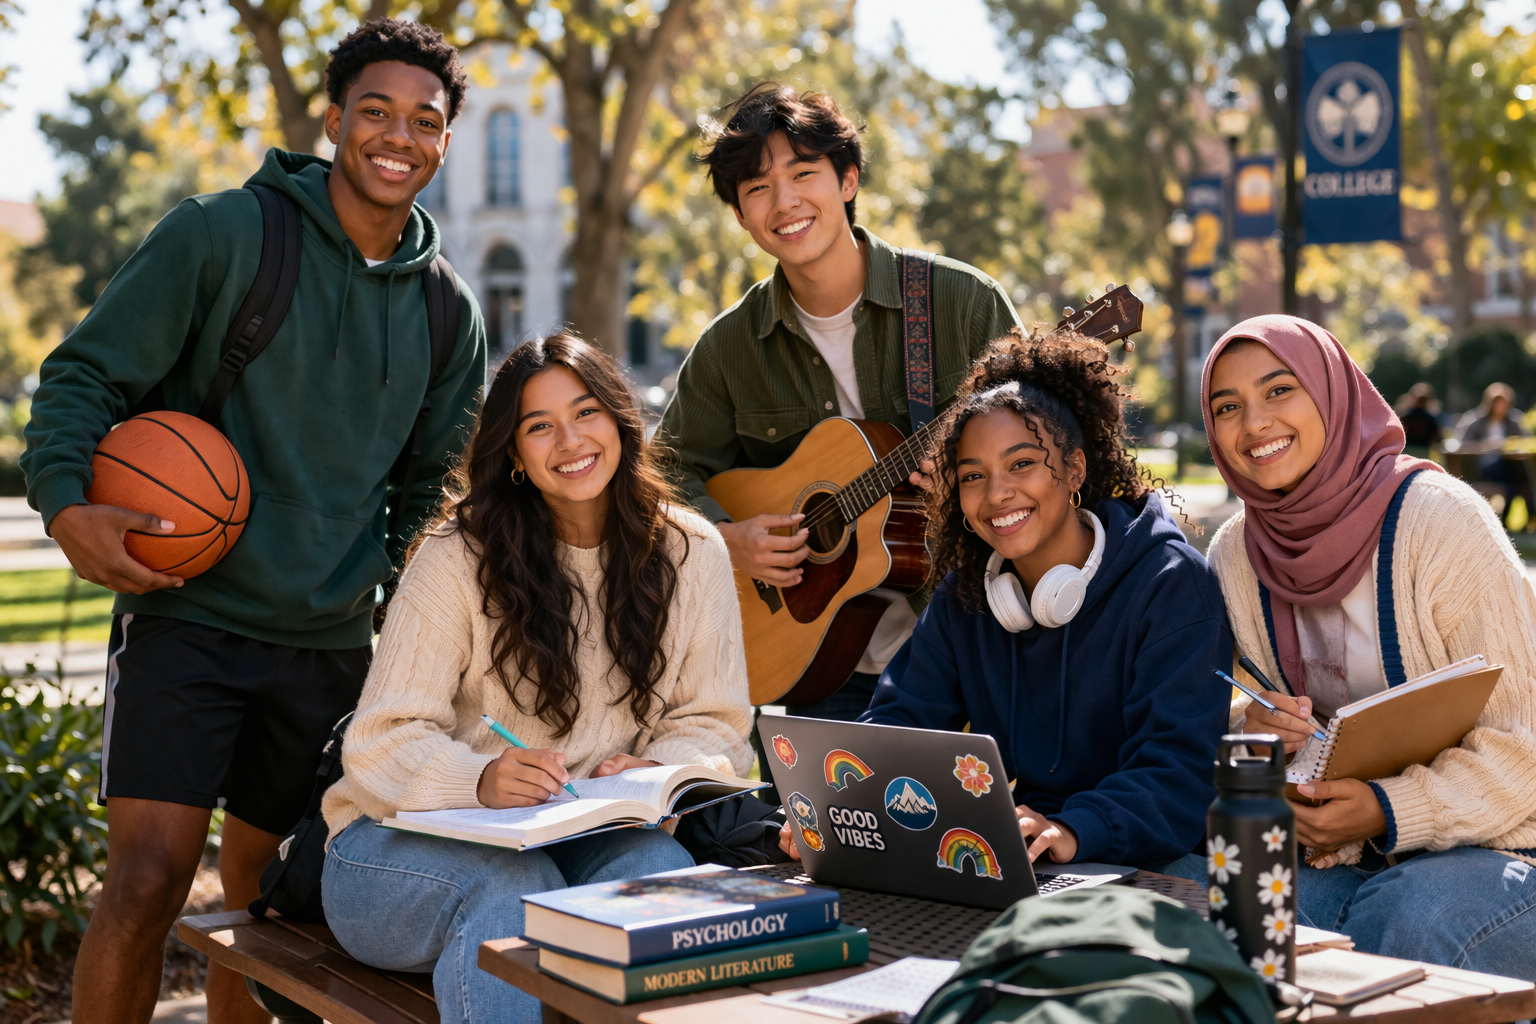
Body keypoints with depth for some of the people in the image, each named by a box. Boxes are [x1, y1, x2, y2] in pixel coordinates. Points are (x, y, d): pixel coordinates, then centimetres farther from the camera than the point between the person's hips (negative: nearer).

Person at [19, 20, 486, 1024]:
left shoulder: (449, 314, 10)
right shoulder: (224, 235, -5)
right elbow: (84, 374, -4)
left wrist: (398, 591, 10)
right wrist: (66, 503, -19)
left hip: (334, 642, 5)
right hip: (190, 614, -4)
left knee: (263, 889, 11)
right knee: (150, 876, -13)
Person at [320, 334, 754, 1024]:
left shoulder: (690, 552, 4)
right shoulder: (458, 557, -6)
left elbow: (716, 726, 6)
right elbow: (381, 743, -11)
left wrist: (656, 771, -18)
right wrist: (482, 780, -32)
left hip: (592, 838, 2)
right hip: (413, 838, -2)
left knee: (659, 866, -32)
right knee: (512, 888, -35)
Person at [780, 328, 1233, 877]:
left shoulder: (1171, 583, -11)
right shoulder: (964, 594, 9)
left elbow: (1179, 767, -21)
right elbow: (904, 717, 4)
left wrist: (1072, 830, -40)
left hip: (1152, 854, -3)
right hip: (1010, 854, 4)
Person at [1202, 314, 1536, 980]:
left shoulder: (1438, 519, -13)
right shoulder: (1235, 554, 3)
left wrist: (1389, 812, -25)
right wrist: (1248, 729, -13)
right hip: (1337, 856, 4)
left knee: (1400, 923, -35)